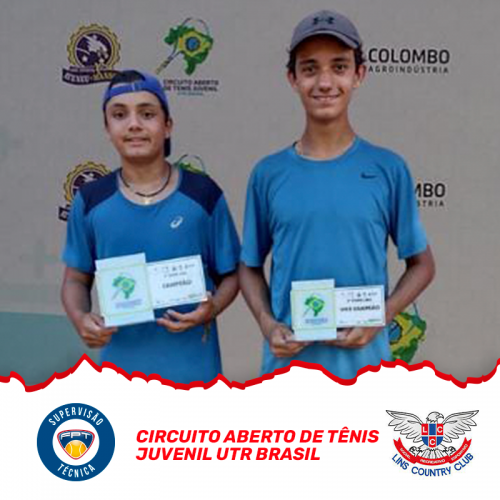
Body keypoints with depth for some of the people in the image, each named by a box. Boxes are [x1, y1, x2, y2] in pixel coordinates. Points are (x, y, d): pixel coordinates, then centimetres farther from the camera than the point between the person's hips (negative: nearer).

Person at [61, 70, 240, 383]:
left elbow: (230, 274, 3)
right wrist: (81, 319, -13)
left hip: (192, 366, -1)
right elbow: (77, 278, 8)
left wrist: (211, 308, -18)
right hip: (121, 366, 1)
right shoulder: (91, 201, -1)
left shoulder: (203, 195, -5)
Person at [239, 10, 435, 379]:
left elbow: (422, 264, 5)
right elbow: (250, 266, 8)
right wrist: (268, 324, -9)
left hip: (364, 364, 0)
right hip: (287, 363, 1)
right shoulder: (269, 174, 0)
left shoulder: (388, 169, -2)